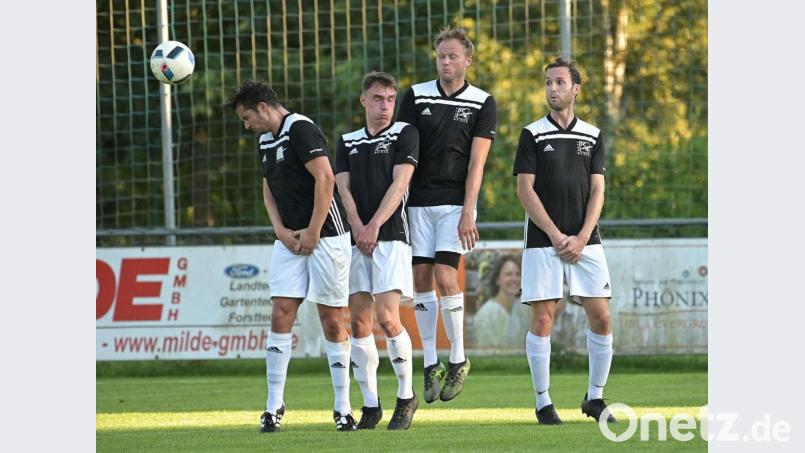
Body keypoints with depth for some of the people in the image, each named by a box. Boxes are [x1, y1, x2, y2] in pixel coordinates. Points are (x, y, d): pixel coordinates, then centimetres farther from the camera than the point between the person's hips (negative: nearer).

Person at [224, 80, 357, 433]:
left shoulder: (300, 129, -12)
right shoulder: (266, 141, 15)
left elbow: (325, 179, -19)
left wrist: (312, 232, -16)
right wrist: (281, 230, 6)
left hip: (325, 236, -8)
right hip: (289, 241, 8)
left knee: (332, 320, -2)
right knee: (280, 316, -1)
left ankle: (343, 408, 7)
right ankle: (274, 407, 1)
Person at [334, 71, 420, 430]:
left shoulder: (404, 134, 3)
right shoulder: (348, 142, 17)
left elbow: (398, 184, -6)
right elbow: (343, 188, 8)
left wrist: (374, 227, -14)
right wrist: (358, 228, -9)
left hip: (391, 236, -5)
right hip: (356, 240, 5)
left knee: (386, 317, -15)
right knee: (358, 321, 0)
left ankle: (406, 397, 0)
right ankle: (370, 405, 7)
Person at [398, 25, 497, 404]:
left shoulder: (482, 103, 0)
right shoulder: (416, 96, 5)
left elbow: (476, 162, -5)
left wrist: (467, 214, -12)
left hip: (455, 201, -3)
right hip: (419, 200, 3)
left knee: (445, 276, -13)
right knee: (421, 278, 0)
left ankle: (458, 361, 0)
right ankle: (431, 365, 7)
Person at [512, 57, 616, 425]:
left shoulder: (593, 137, 10)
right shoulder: (532, 135, 3)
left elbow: (597, 192, 6)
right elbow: (525, 190, -3)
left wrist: (581, 238, -7)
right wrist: (556, 236, -10)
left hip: (585, 241, 2)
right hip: (543, 241, -2)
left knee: (601, 316, -2)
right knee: (542, 319, -5)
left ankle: (595, 398, 11)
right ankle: (543, 402, 2)